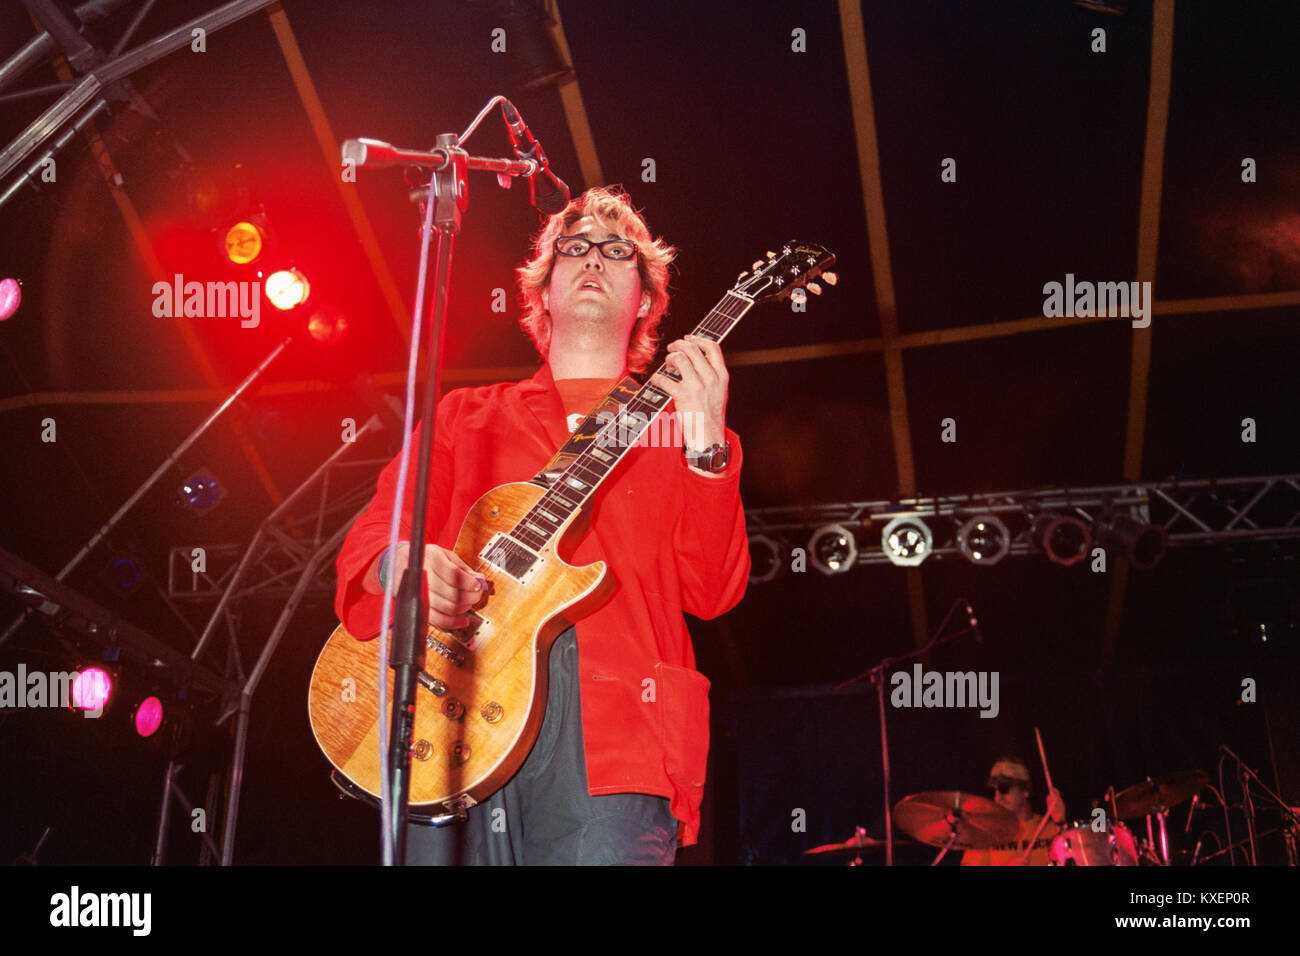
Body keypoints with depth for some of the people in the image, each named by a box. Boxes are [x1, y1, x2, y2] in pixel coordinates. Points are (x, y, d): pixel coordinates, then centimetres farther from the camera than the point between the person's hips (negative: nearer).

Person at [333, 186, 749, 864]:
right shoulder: (465, 415, 23)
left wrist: (706, 445, -9)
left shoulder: (674, 426, 17)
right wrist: (401, 564, -11)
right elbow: (372, 535, 13)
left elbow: (712, 592, 4)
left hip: (612, 726, -1)